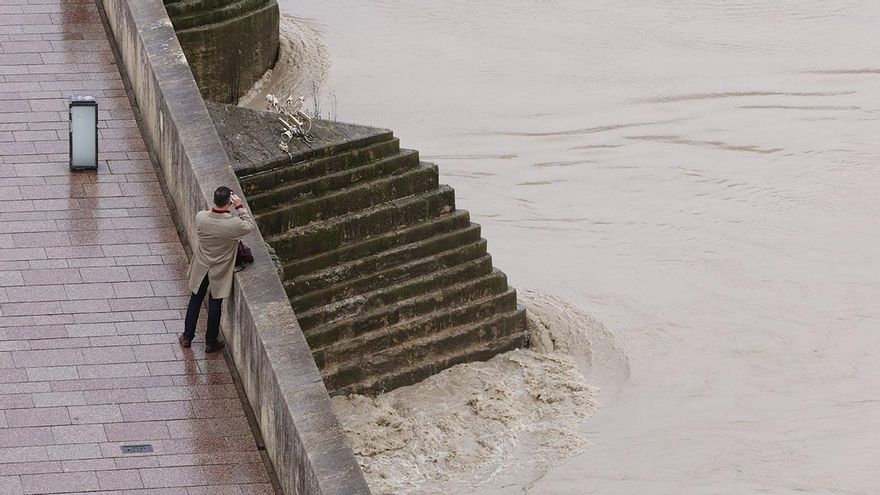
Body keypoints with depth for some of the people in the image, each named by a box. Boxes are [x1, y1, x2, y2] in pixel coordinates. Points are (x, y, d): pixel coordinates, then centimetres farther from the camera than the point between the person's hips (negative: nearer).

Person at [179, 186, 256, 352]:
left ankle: (187, 337, 37)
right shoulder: (233, 224, -31)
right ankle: (211, 342, 32)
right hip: (219, 273, -2)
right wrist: (240, 207, -13)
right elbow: (250, 225, -10)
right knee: (215, 304, 17)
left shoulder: (200, 218, -23)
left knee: (195, 301, 22)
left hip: (200, 269, 2)